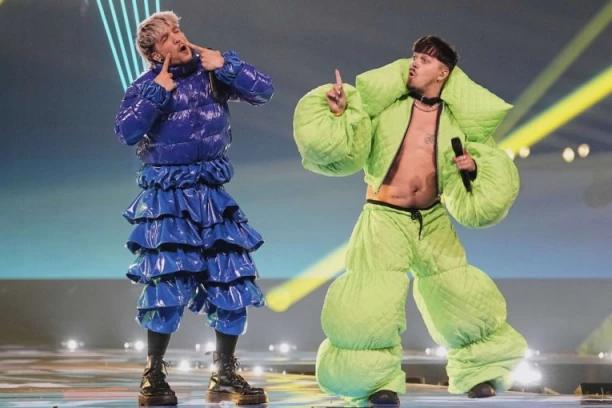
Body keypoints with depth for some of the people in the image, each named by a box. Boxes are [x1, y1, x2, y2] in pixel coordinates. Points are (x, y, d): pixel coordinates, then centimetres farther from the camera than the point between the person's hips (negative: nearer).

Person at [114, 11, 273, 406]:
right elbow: (126, 132, -17)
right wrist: (158, 92, -18)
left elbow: (264, 91, -5)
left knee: (233, 282, 3)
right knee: (169, 282, -13)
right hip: (168, 196, -4)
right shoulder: (146, 86, -4)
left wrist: (225, 65, -13)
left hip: (211, 193, 4)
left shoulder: (213, 70, 2)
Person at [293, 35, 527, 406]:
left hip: (433, 222, 3)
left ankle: (478, 372, 28)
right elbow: (345, 148, -3)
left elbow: (485, 158, 9)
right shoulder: (386, 104, -4)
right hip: (385, 220, -3)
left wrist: (473, 166, -12)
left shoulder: (456, 119, 0)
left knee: (463, 296, 8)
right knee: (372, 305, -10)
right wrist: (340, 112, -18)